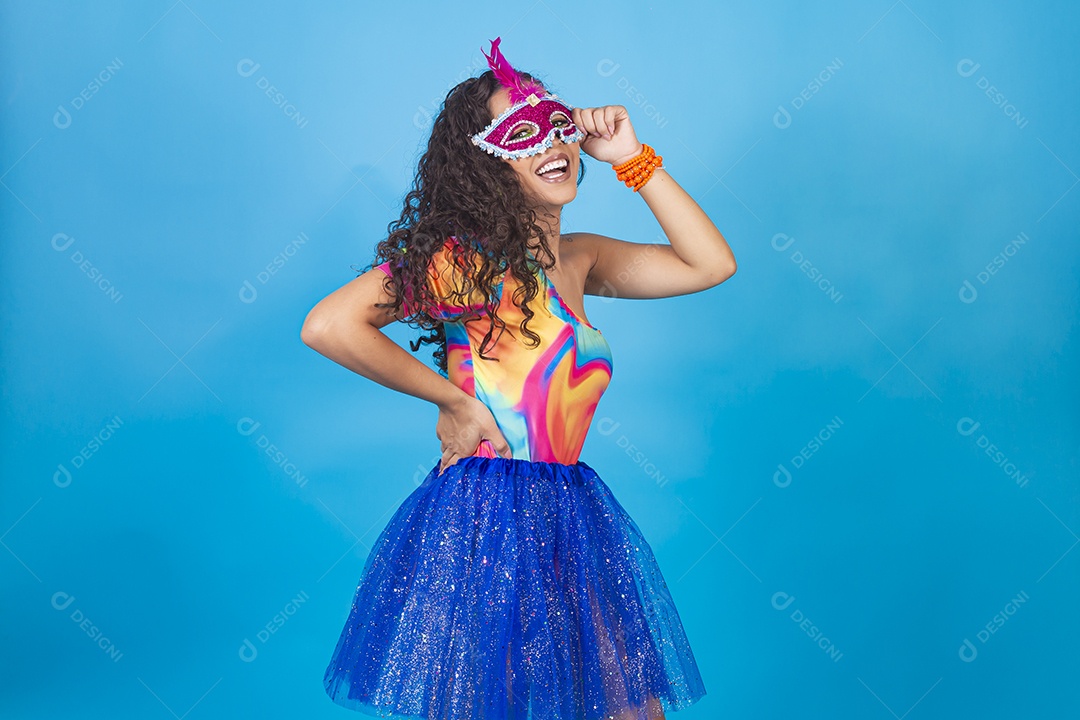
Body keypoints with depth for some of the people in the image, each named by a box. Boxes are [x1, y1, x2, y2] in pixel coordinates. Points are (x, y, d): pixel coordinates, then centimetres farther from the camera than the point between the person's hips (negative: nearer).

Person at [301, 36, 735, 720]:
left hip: (574, 523, 7)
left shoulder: (578, 258, 11)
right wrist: (455, 400, -9)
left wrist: (633, 157, 6)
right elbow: (327, 326, -17)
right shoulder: (468, 254, -10)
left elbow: (712, 264, 11)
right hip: (486, 526, -6)